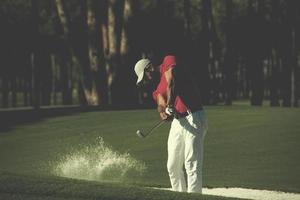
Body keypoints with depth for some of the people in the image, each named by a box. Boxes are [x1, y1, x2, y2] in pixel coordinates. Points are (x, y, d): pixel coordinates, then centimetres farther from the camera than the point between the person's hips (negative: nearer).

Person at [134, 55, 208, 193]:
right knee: (173, 166, 12)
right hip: (178, 121, 9)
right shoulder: (157, 90, 19)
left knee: (192, 165, -14)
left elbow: (171, 83, -19)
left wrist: (170, 105, -32)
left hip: (194, 118, -9)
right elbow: (161, 104, -1)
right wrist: (163, 112, -24)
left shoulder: (168, 63, -1)